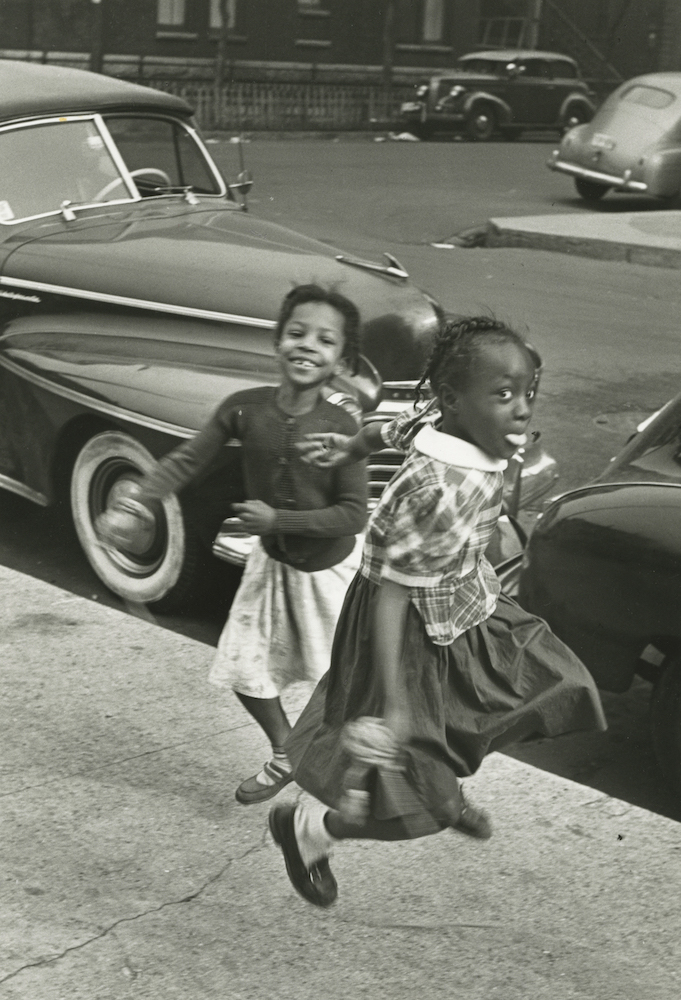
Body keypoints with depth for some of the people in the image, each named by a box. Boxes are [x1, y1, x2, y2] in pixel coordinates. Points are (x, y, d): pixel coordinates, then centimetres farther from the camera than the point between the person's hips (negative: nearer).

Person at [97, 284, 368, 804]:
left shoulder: (342, 429, -25)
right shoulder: (245, 408, -16)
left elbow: (353, 515, -22)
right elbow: (186, 461, -10)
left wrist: (277, 518, -25)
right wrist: (132, 506, -21)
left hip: (329, 567, -4)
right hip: (272, 560, 4)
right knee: (244, 668, 10)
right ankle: (285, 755, 34)